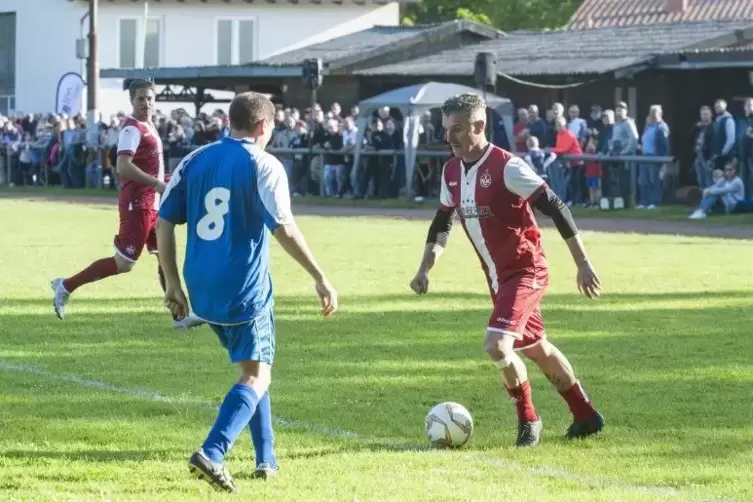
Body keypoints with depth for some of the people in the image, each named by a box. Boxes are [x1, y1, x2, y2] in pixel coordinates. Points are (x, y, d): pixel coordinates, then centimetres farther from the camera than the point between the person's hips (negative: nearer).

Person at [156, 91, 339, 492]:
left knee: (251, 368, 23)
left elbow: (165, 223, 7)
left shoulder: (194, 161, 8)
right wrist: (320, 278, -11)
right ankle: (212, 454, -22)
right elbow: (283, 229, -17)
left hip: (202, 289, 6)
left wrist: (173, 285, 14)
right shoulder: (264, 166, -8)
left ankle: (266, 460, 23)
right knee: (256, 377, -1)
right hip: (245, 291, -6)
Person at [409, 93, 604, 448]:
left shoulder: (506, 167, -21)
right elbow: (442, 222, 17)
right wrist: (425, 268, 5)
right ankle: (585, 415, 34)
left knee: (497, 346, -21)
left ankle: (528, 419, 1)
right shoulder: (451, 172, 2)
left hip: (525, 271, -8)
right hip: (497, 276, 9)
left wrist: (583, 265, -22)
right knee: (535, 347, 18)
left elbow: (556, 209, -21)